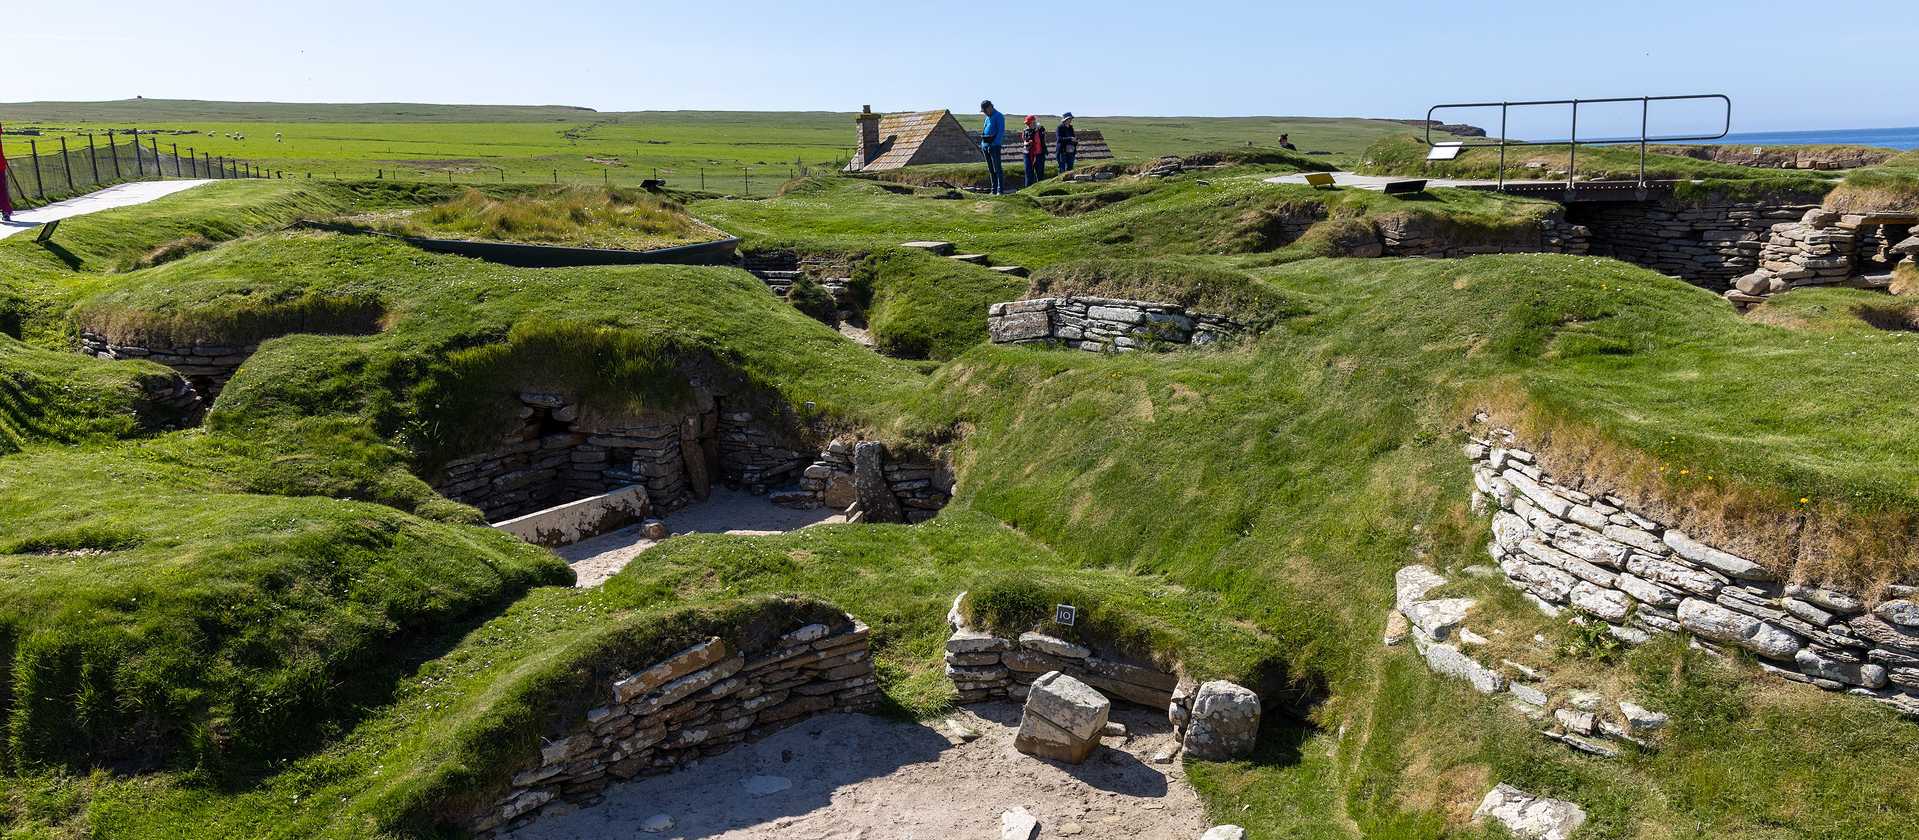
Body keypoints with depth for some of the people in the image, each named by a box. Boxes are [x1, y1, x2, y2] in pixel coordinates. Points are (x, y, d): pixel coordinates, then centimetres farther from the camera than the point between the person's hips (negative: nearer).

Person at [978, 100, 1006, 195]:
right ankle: (994, 190, 10)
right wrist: (982, 144, 14)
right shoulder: (988, 117, 19)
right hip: (985, 146, 8)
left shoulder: (999, 116, -6)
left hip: (994, 145, -8)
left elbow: (1001, 132, -14)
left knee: (997, 168, -10)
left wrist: (994, 144, -20)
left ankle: (1001, 190, -10)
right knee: (990, 169, 8)